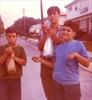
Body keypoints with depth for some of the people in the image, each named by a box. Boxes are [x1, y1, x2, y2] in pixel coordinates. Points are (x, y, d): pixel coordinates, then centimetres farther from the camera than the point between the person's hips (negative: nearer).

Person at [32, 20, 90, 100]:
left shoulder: (78, 44, -8)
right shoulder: (57, 46, 5)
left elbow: (87, 64, -6)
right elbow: (55, 65, 10)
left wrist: (76, 55, -20)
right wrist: (41, 60, 2)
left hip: (71, 83, -4)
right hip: (56, 82, 4)